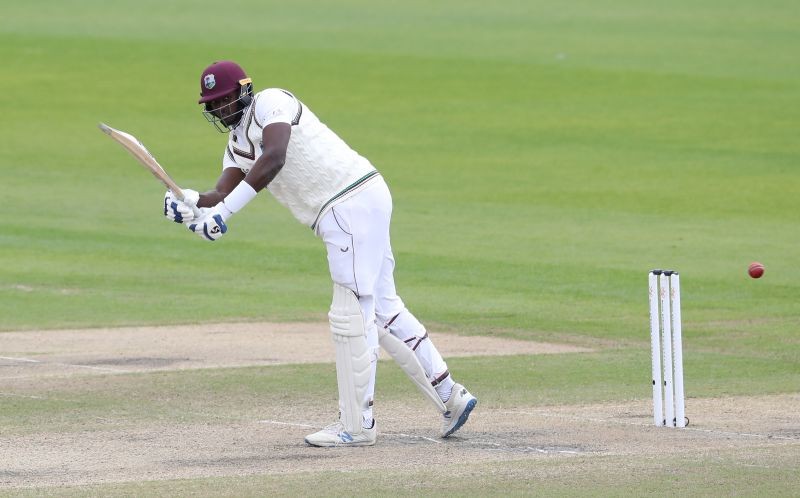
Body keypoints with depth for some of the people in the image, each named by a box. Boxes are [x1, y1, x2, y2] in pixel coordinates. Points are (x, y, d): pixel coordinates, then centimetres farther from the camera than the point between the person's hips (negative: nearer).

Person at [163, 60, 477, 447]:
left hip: (354, 202, -10)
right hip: (343, 212, 10)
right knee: (382, 310, 15)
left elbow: (274, 158, -28)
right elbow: (223, 194, 4)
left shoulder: (271, 103, -11)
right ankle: (449, 397, 21)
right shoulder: (238, 142, 17)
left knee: (351, 314, -7)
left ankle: (356, 425, -2)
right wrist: (191, 204, -19)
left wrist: (224, 210, -32)